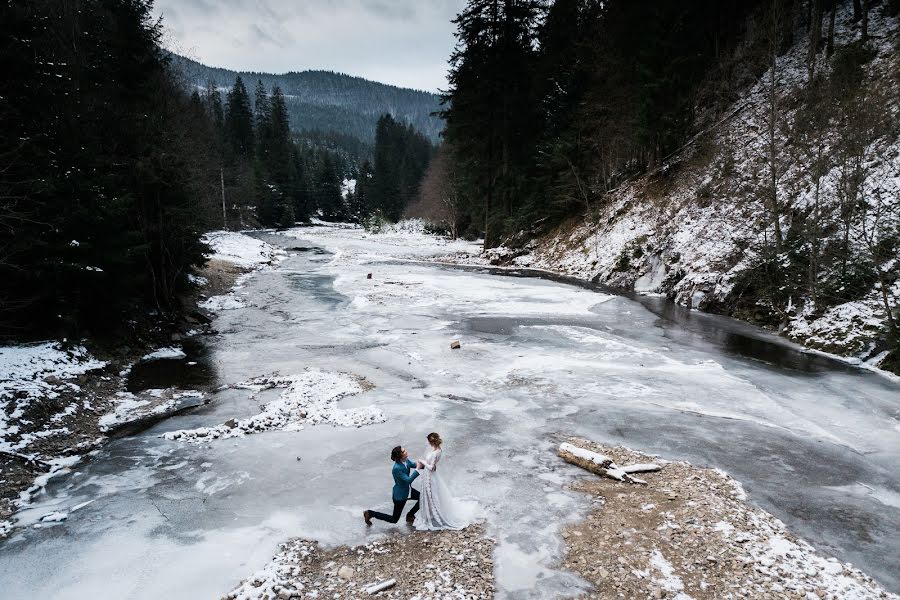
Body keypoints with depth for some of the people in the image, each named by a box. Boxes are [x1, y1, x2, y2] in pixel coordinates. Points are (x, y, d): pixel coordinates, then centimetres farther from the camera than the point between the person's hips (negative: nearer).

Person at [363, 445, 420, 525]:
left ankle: (410, 515, 26)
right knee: (394, 519, 7)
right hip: (400, 495, -8)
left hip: (407, 490, 8)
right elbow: (408, 480, -34)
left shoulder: (406, 461, -10)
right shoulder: (397, 468, -33)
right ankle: (370, 513, 17)